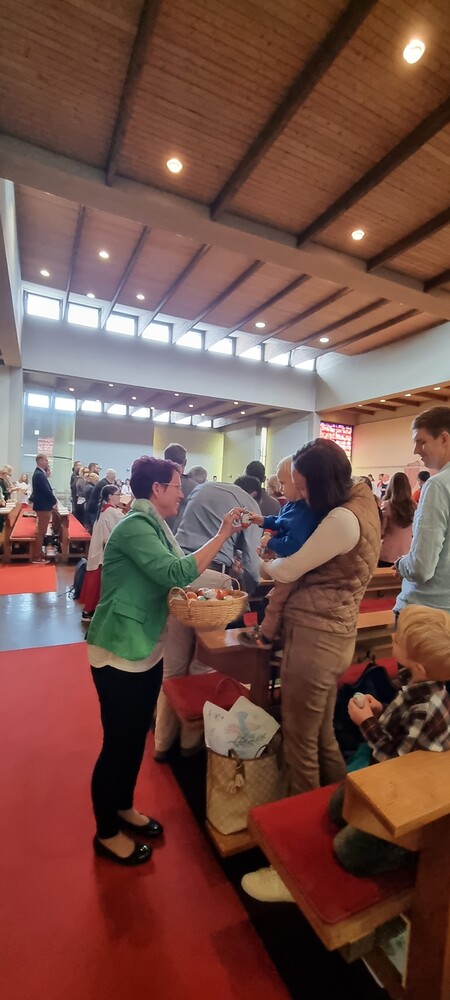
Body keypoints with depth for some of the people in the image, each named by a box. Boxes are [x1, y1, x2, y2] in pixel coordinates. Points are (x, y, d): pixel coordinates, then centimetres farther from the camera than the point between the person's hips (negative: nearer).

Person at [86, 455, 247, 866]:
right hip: (120, 652, -9)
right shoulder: (135, 526, -22)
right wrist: (223, 534, -27)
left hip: (147, 648, 9)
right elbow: (176, 573, -31)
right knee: (118, 742, 9)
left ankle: (123, 807, 45)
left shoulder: (153, 525, 7)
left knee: (137, 736, 23)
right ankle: (106, 832, 32)